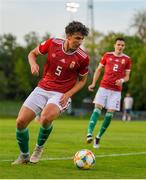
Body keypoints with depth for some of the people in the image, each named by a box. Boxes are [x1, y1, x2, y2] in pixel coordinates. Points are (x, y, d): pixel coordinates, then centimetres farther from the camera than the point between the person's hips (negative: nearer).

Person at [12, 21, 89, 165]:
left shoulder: (83, 58, -9)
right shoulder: (52, 43, -5)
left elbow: (82, 80, 6)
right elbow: (33, 53, 11)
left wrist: (68, 94, -9)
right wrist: (33, 64, -11)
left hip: (61, 94, -3)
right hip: (42, 89, 3)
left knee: (46, 118, -33)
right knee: (21, 121, -9)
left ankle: (39, 147, -2)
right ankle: (24, 155, 17)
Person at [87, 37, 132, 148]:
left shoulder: (127, 59, 6)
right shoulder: (107, 55, 6)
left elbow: (127, 77, 10)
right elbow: (99, 69, 12)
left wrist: (122, 80, -13)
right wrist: (93, 83, 2)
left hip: (116, 90, 1)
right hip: (104, 87, -1)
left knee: (110, 113, -5)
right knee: (98, 108, -16)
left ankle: (98, 137, 6)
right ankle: (89, 133, -27)